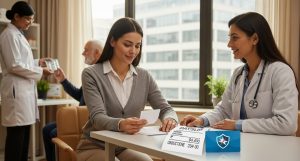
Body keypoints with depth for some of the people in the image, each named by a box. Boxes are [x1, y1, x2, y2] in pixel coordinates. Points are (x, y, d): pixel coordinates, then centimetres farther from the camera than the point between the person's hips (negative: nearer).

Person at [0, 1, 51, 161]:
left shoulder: (18, 34, 18)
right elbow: (14, 66, -16)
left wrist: (37, 62, 12)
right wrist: (40, 71, -12)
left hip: (25, 89, 10)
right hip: (16, 89, -9)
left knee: (24, 132, 11)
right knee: (16, 133, -6)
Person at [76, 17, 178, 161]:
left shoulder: (144, 77, 4)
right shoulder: (91, 74, -9)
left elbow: (166, 109, -1)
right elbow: (97, 118, -20)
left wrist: (169, 119, -27)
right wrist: (120, 124, -42)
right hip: (95, 147, -4)